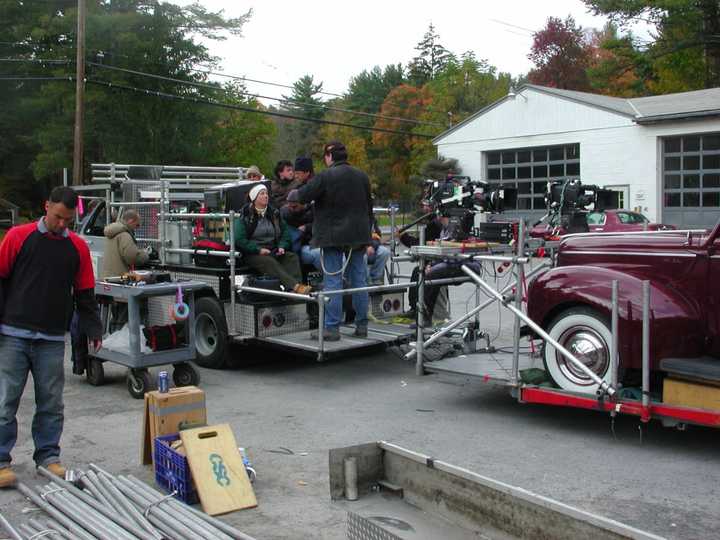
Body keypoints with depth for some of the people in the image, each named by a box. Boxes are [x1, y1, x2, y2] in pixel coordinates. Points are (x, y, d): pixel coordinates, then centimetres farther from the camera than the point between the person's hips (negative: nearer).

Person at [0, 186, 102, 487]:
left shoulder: (78, 247, 7)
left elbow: (85, 294, 11)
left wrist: (94, 330, 5)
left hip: (52, 339, 3)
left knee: (51, 404, 7)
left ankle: (48, 456, 20)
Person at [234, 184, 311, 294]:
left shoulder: (274, 213, 16)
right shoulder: (245, 215, 0)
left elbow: (285, 232, 19)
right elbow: (239, 240, -7)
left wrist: (282, 246, -2)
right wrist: (258, 249, -17)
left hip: (273, 251, 5)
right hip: (252, 255, -5)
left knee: (292, 257, -22)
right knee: (269, 262, -34)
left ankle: (297, 284, -45)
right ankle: (295, 286, -51)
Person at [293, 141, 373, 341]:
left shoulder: (325, 177, -11)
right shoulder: (362, 176, 10)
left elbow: (302, 196, -11)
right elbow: (369, 207, 16)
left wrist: (292, 194, 13)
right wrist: (367, 233, 23)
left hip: (333, 236, -6)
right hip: (358, 235, 6)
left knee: (332, 282, -2)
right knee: (359, 280, 10)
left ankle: (332, 328, -2)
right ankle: (362, 325, 15)